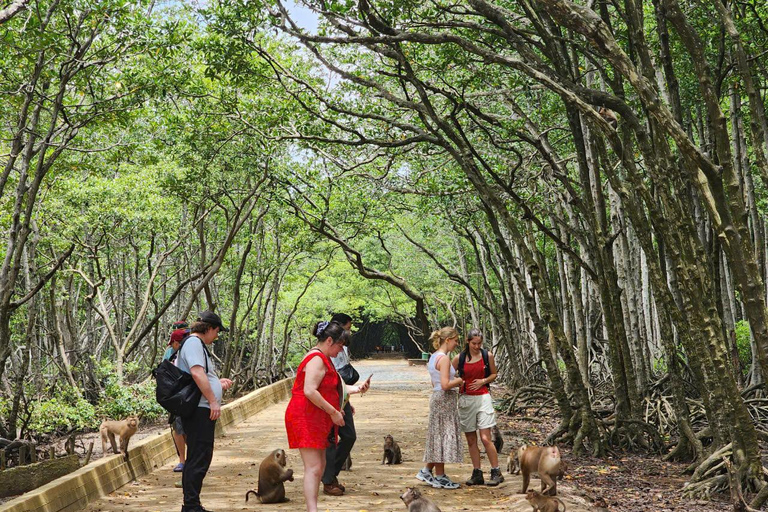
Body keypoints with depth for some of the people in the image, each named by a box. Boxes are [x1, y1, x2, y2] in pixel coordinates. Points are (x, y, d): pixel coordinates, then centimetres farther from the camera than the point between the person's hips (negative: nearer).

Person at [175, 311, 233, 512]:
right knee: (199, 459, -9)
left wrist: (217, 383, 21)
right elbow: (197, 373, -22)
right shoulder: (194, 342, -10)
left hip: (201, 411, 11)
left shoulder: (198, 344, 23)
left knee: (197, 458, 15)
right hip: (199, 410, -11)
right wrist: (213, 400, -21)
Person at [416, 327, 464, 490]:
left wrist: (455, 380, 13)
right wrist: (459, 380, -7)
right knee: (443, 436, -1)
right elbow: (445, 385, -23)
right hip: (445, 400, -10)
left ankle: (426, 471, 19)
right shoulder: (444, 358, -17)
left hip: (437, 398, 10)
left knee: (438, 437, 15)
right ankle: (440, 477, 6)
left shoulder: (434, 357, 13)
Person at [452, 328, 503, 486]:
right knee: (471, 440, 6)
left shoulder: (488, 356, 0)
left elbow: (494, 374, 13)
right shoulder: (459, 358, 0)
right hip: (465, 399, 2)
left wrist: (484, 381, -5)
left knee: (485, 438, -9)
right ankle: (477, 474, 14)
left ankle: (496, 473, 1)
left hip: (482, 398, -2)